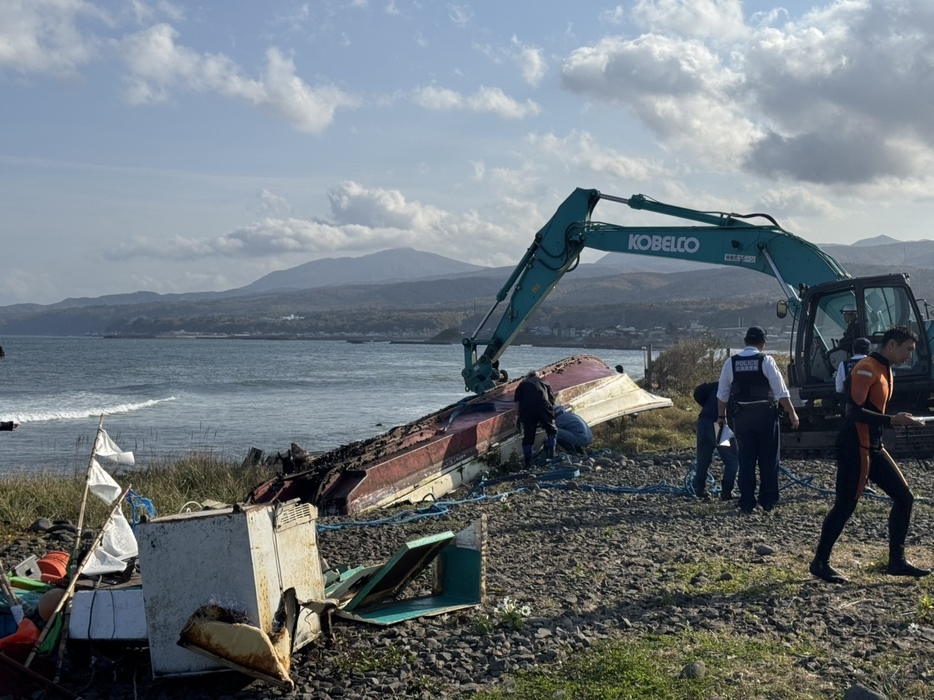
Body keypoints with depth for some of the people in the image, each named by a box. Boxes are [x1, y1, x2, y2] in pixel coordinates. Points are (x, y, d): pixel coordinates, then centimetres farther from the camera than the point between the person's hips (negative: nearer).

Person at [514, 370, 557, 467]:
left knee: (528, 435, 9)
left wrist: (518, 416, 19)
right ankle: (551, 454, 7)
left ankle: (528, 462, 9)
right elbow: (552, 400, 23)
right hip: (543, 406, -1)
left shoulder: (522, 384, 29)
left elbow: (517, 401, 15)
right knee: (552, 430, 18)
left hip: (526, 408, 1)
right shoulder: (545, 383, 31)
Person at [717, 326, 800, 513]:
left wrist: (721, 416, 19)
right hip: (765, 415, -2)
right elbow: (781, 391, -8)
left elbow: (722, 394, 7)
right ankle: (768, 501, 12)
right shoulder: (766, 361, -8)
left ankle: (747, 503, 10)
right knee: (768, 459, 9)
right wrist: (792, 413, 1)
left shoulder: (731, 362, 0)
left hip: (741, 416, 2)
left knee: (746, 460, 9)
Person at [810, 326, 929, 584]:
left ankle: (897, 561, 14)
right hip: (855, 447, -10)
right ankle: (820, 563, 6)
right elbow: (854, 411, -23)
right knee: (845, 505, -5)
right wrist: (892, 421, -25)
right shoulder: (866, 369, -14)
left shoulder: (885, 371, 16)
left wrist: (899, 419, 11)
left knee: (904, 497, 7)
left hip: (873, 447, 10)